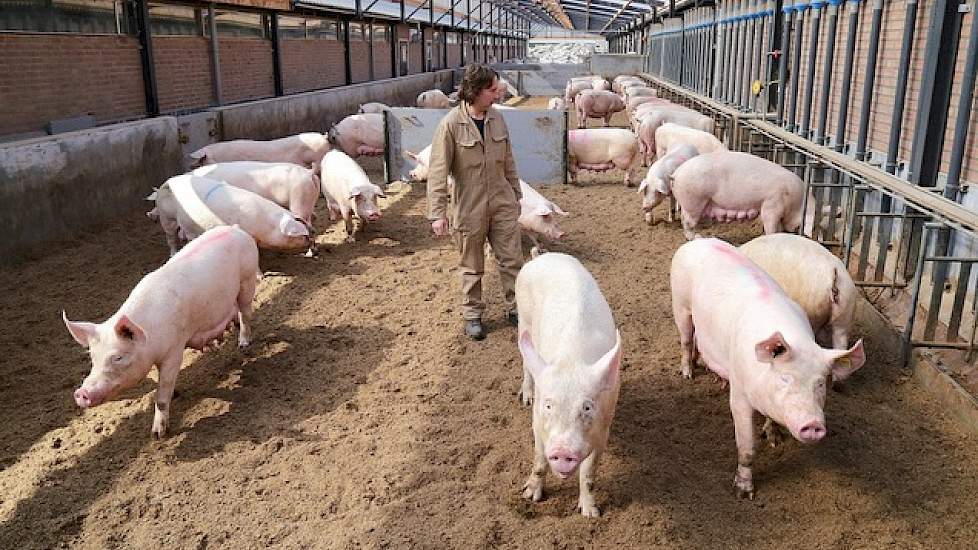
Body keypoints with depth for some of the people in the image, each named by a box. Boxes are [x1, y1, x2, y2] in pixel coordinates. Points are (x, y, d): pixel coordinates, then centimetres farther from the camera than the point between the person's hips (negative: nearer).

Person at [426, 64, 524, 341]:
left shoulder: (497, 119, 1)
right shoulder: (450, 125, -15)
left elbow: (508, 162, 11)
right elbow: (438, 171, -15)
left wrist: (515, 196, 16)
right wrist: (437, 213, -18)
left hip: (502, 203, 4)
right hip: (469, 208, -4)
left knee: (513, 260, 7)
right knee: (472, 267, 10)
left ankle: (516, 308, 23)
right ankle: (472, 316, 26)